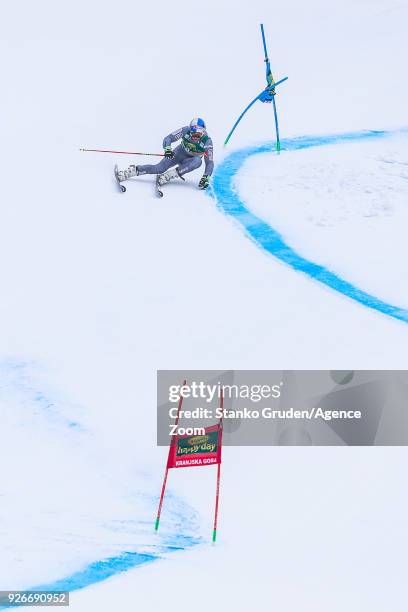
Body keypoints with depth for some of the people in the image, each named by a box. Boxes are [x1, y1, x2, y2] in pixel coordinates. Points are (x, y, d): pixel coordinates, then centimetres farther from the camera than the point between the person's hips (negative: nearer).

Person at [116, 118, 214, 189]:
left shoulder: (207, 142, -27)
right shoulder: (186, 130, -24)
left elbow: (210, 163, -23)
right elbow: (168, 138, -20)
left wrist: (205, 178, -36)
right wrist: (167, 149, -41)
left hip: (190, 161, -1)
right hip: (179, 153, 1)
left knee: (198, 161, -37)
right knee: (159, 168, -19)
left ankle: (167, 176, -39)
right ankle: (129, 172, -15)